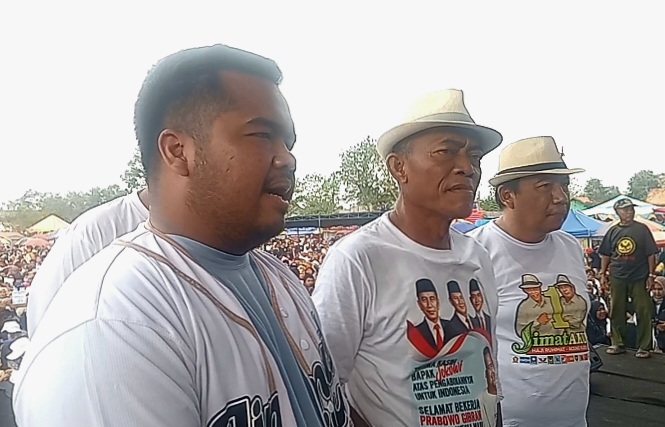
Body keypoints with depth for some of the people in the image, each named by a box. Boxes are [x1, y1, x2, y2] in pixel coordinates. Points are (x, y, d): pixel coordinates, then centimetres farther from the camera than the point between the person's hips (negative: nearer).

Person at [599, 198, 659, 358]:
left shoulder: (642, 229, 0)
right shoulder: (613, 231, 7)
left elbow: (651, 254, -1)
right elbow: (606, 255, 12)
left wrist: (651, 275, -6)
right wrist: (602, 274, 7)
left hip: (639, 278, -2)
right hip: (617, 277, 2)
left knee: (643, 312, -1)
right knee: (617, 312, 8)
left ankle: (644, 346, 9)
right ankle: (618, 344, 19)